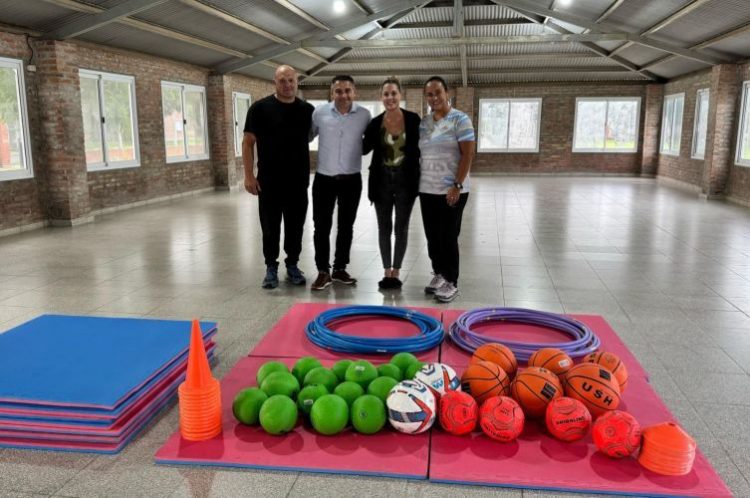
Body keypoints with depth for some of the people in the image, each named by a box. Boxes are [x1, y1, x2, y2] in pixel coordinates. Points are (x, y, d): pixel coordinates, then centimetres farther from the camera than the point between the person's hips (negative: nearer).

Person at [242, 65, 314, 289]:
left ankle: (292, 265, 23)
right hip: (269, 181, -2)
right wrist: (249, 175, -9)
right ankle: (271, 267, 18)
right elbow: (248, 142, -2)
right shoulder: (260, 108, -3)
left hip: (298, 180, 2)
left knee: (295, 226, 9)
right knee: (270, 227, 5)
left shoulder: (307, 110, 5)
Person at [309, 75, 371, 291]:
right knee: (322, 226, 0)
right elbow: (306, 137, 6)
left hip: (351, 179, 1)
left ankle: (340, 269, 23)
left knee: (346, 226, 10)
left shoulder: (364, 115, -4)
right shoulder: (319, 113, -5)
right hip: (324, 178, -1)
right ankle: (323, 272, 11)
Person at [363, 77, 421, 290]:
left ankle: (396, 271, 19)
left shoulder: (413, 119, -6)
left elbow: (419, 148, 0)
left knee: (401, 227, 7)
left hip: (405, 180, -1)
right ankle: (387, 271, 20)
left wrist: (418, 175, -6)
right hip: (381, 181, 1)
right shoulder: (375, 123, -2)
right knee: (384, 227, 8)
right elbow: (364, 149, 9)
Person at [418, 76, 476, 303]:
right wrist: (418, 182, 8)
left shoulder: (460, 120, -6)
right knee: (432, 236, 10)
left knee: (448, 237, -2)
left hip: (451, 190, -5)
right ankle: (438, 274, 25)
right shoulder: (423, 123, 10)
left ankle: (451, 282, 9)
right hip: (427, 190, 5)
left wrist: (457, 185, -17)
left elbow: (467, 154, -11)